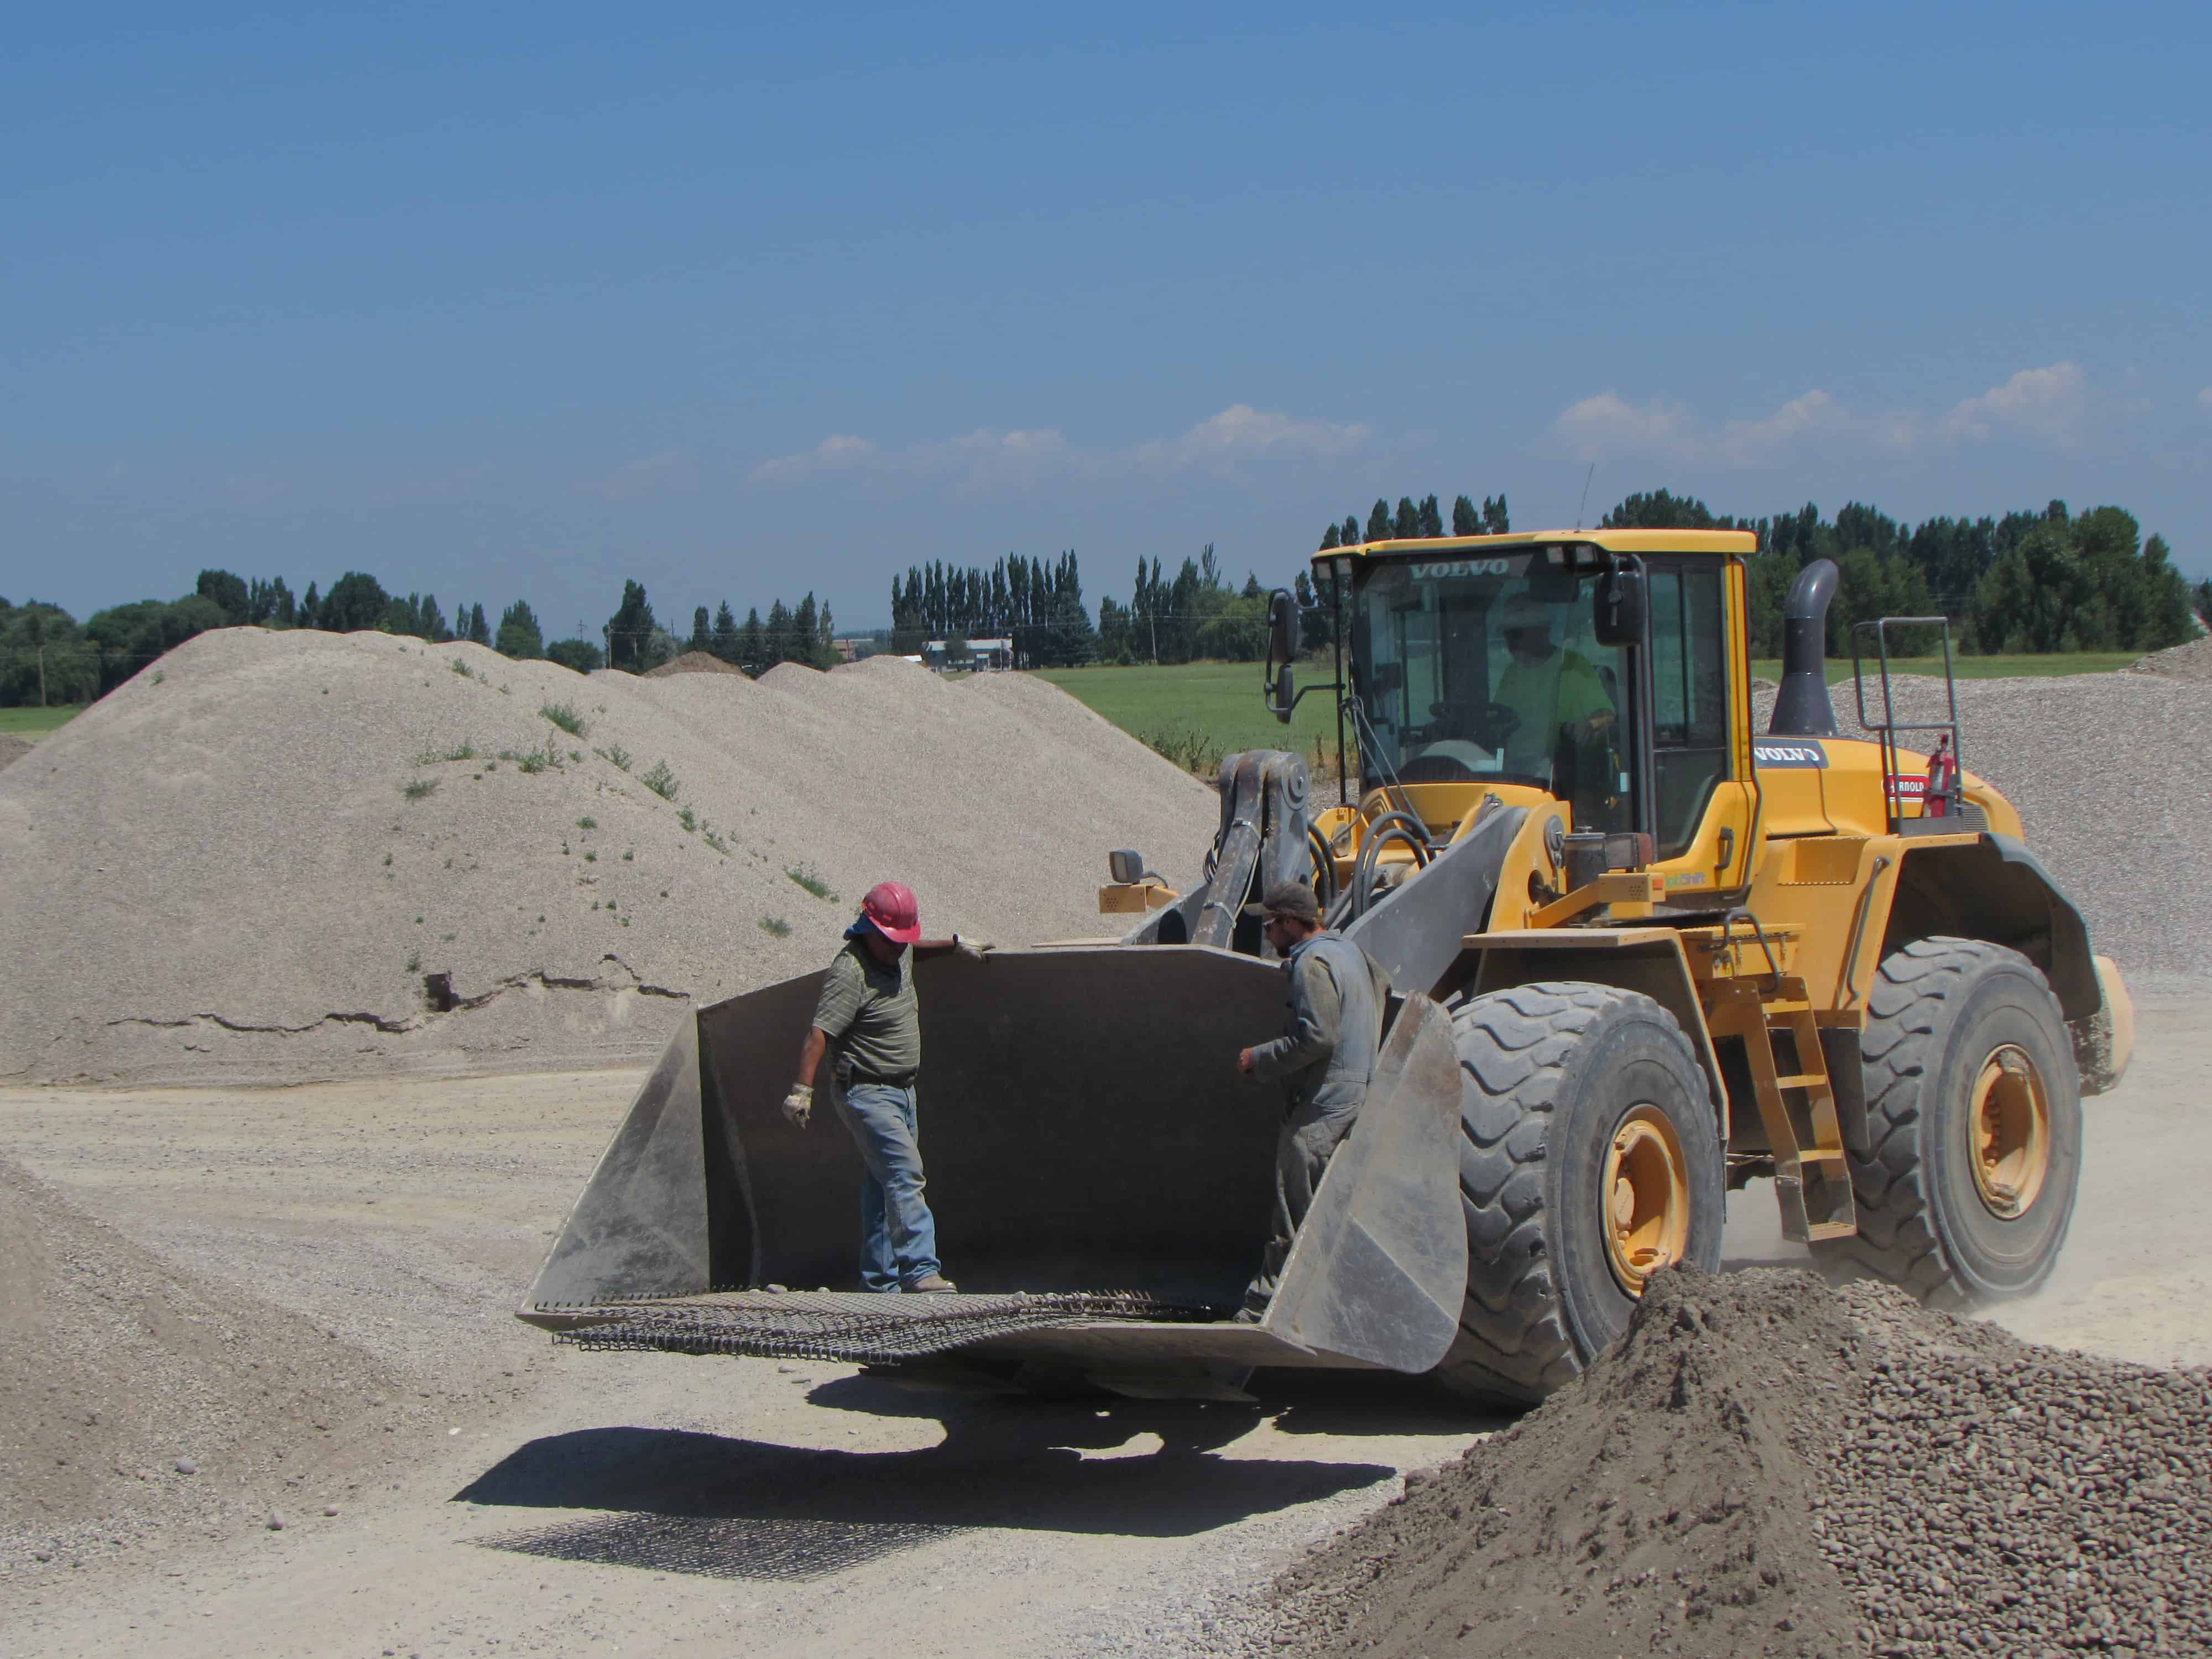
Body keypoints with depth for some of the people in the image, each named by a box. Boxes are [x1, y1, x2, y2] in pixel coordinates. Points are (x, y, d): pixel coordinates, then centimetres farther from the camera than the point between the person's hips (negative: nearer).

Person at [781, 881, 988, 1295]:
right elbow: (819, 1033, -27)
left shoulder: (899, 953, 9)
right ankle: (919, 1270, -30)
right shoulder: (850, 973, -19)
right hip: (867, 1093, -9)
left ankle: (879, 1283, 12)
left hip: (902, 1090, 9)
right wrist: (802, 1089, -34)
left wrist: (956, 944, 35)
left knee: (884, 1184, 9)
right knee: (904, 1175, -21)